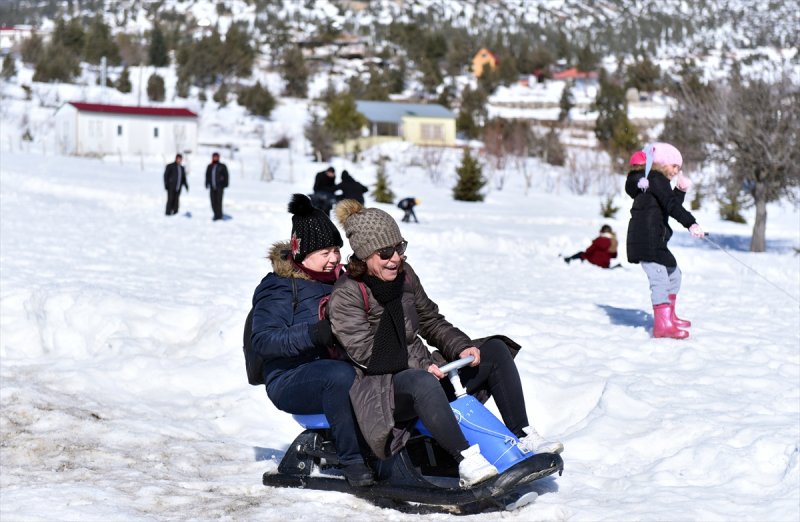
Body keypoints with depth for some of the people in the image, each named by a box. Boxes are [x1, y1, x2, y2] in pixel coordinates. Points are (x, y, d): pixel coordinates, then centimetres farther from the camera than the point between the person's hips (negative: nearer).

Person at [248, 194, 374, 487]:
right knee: (340, 375, -38)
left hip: (337, 367, 7)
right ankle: (352, 462, -31)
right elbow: (262, 342, -17)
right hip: (289, 380, -7)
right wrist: (312, 334, -31)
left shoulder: (339, 281, 17)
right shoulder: (278, 287, -5)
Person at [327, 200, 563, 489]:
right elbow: (366, 352, -17)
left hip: (425, 371, 8)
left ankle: (524, 436, -8)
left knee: (496, 350, 0)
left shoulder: (404, 275, 11)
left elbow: (431, 321, 17)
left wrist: (462, 347, -1)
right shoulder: (345, 296, -11)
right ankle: (467, 460, -47)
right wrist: (421, 364, -25)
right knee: (421, 382, -42)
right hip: (379, 389, -8)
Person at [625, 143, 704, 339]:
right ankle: (662, 325, -24)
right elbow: (671, 206, -21)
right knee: (659, 278, -17)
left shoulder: (654, 181, 24)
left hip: (656, 241, 11)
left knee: (673, 273, 22)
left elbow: (672, 204, 26)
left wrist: (681, 189, 12)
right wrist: (691, 223, -29)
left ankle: (669, 317, 31)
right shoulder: (657, 179, -8)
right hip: (647, 240, -11)